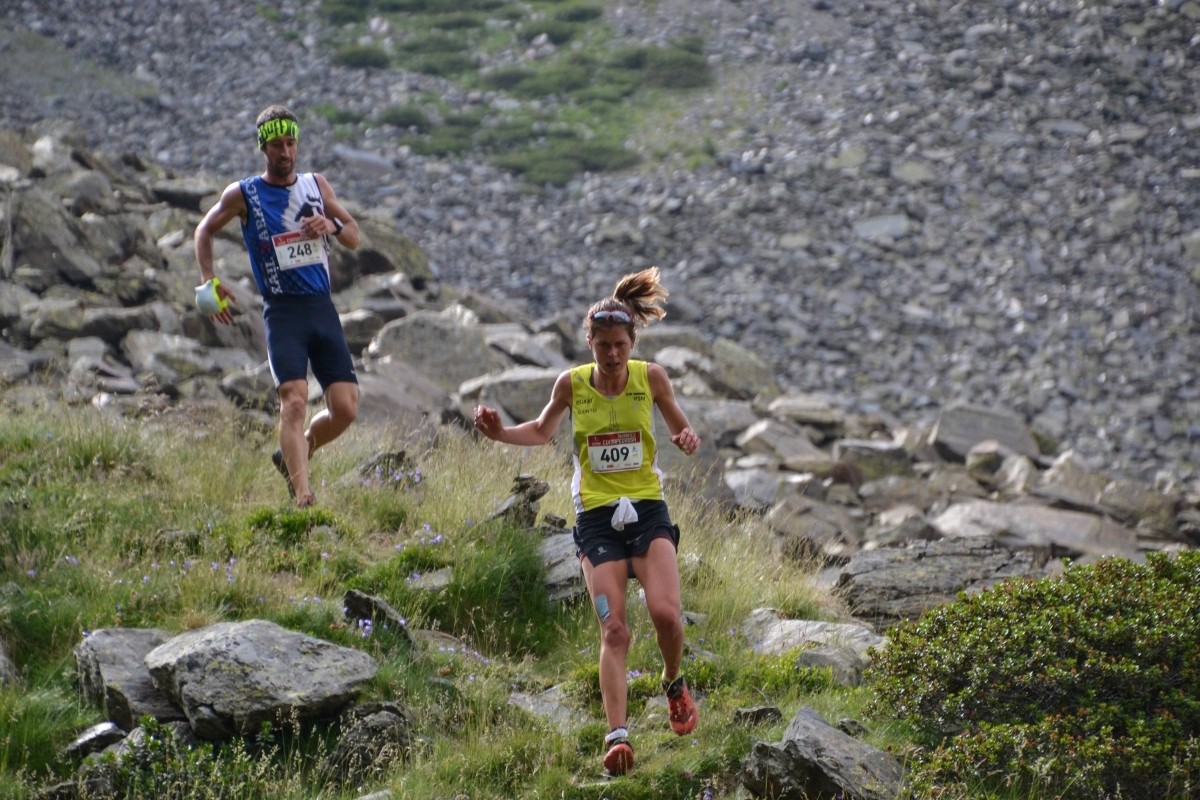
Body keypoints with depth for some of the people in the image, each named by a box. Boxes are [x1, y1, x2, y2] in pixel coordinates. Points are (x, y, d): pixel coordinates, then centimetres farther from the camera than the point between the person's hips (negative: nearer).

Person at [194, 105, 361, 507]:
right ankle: (302, 495, -23)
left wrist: (332, 225, -5)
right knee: (294, 401, -20)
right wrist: (209, 280, 2)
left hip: (323, 308, 4)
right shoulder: (242, 195, 2)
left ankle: (294, 455, 24)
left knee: (345, 409, -3)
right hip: (282, 312, -4)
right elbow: (205, 230, 16)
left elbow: (354, 237, 17)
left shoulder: (316, 184, 11)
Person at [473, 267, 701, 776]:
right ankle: (617, 736, -16)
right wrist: (500, 434, -3)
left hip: (647, 509, 0)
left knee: (665, 612, -18)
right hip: (597, 518, 0)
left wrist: (686, 440, -13)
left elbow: (680, 430, 10)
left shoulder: (650, 378, -2)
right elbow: (542, 432, 15)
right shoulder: (571, 384, -1)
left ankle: (674, 683, 14)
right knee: (613, 629, -11)